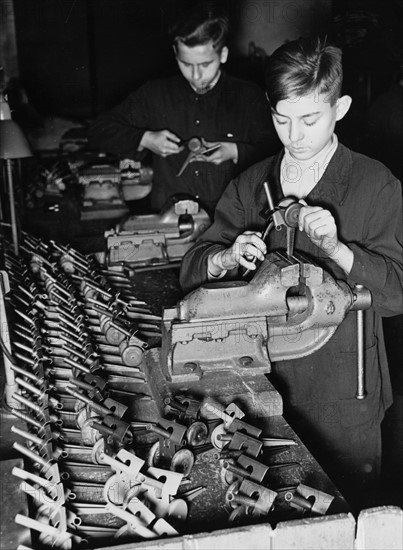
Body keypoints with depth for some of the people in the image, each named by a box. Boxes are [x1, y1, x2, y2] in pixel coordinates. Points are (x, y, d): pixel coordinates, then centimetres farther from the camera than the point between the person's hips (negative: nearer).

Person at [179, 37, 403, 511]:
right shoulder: (249, 186, 5)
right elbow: (192, 271, 1)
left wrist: (337, 248, -26)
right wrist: (228, 258, -20)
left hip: (343, 401, -3)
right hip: (265, 384, 3)